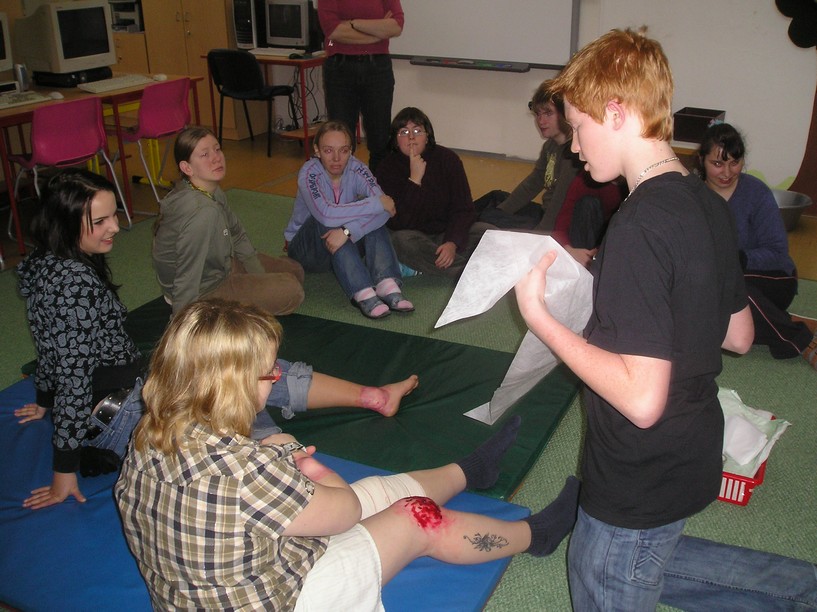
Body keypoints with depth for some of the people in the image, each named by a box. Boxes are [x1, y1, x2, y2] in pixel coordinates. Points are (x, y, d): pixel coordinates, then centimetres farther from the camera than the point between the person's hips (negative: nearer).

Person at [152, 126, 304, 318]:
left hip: (219, 267, 9)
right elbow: (187, 277, -31)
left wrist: (261, 279, 6)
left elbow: (237, 235, 8)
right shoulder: (203, 212, -34)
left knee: (294, 270, 14)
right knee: (291, 290, -14)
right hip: (204, 289, -9)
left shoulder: (213, 192, -6)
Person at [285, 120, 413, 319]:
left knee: (371, 214, -22)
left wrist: (347, 231, -42)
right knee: (328, 220, -33)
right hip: (307, 249, -3)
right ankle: (362, 293, -42)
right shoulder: (309, 173, -22)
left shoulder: (355, 168, -12)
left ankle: (386, 284, -37)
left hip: (345, 249, 3)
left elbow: (385, 207, -28)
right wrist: (377, 203, -35)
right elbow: (326, 214, -41)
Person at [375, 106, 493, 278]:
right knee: (401, 240, -36)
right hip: (413, 237, -2)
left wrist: (452, 242, -28)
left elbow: (463, 209, -10)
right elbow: (396, 223, -20)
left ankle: (418, 266, -24)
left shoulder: (447, 159, -5)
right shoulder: (388, 168, -9)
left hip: (448, 233, 2)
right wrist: (414, 179, -26)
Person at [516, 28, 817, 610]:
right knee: (646, 560, 32)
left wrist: (539, 316, -24)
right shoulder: (710, 205, -1)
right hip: (695, 453, 9)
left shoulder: (640, 225, -28)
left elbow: (642, 399, -31)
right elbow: (739, 335, 10)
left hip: (642, 484, -9)